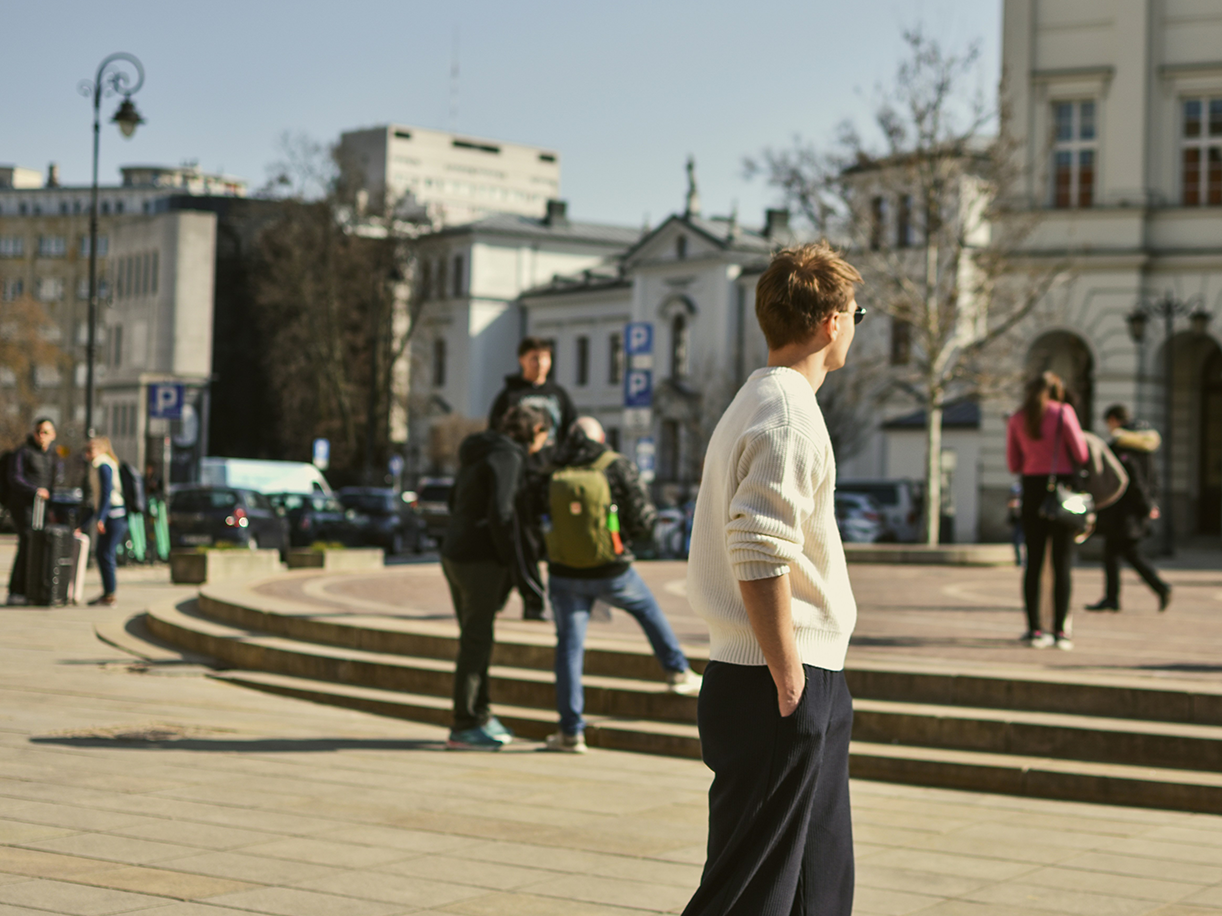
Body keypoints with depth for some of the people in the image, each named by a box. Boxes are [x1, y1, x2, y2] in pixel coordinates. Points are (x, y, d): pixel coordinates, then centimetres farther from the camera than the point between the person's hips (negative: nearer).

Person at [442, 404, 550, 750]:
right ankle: (465, 728, -1)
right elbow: (500, 513, -23)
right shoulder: (507, 457, -13)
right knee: (476, 642, -4)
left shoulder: (479, 452, 15)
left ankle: (479, 714, 25)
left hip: (453, 553, 9)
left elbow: (455, 500, 24)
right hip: (480, 560, -9)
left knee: (475, 639, 17)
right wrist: (509, 559, -11)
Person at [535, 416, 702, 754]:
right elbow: (644, 521, -8)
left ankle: (571, 732, 6)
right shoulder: (618, 468, -9)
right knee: (647, 608, 28)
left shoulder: (551, 477, -4)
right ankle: (678, 672, 34)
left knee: (569, 647, 7)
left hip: (565, 573, 1)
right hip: (612, 572, -1)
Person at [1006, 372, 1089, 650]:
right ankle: (1059, 631, -1)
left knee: (1034, 562, 5)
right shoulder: (1063, 411, -4)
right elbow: (1081, 454, -5)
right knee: (1062, 562, 0)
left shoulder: (1016, 419, 6)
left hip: (1032, 488, 3)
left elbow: (1013, 464, 7)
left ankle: (1034, 629, 2)